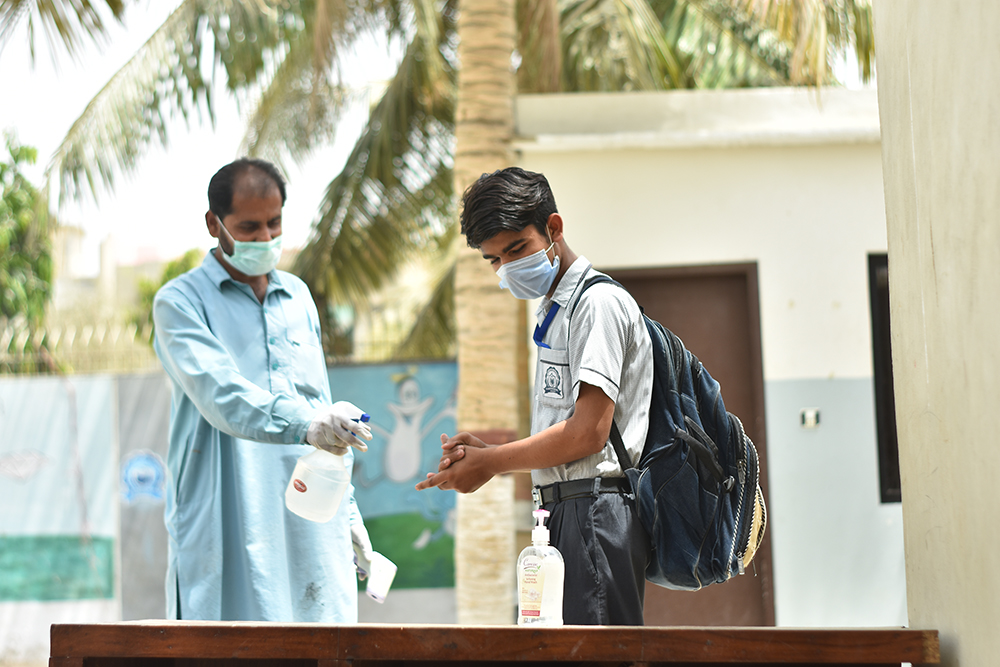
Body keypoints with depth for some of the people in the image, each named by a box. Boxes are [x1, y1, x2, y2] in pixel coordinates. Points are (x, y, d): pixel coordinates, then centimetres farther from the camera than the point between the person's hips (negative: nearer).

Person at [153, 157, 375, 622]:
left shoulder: (298, 297, 17)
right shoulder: (180, 302, -1)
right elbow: (220, 393, -19)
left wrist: (346, 505, 18)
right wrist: (302, 424, -35)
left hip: (313, 526, 5)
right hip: (226, 527, -5)